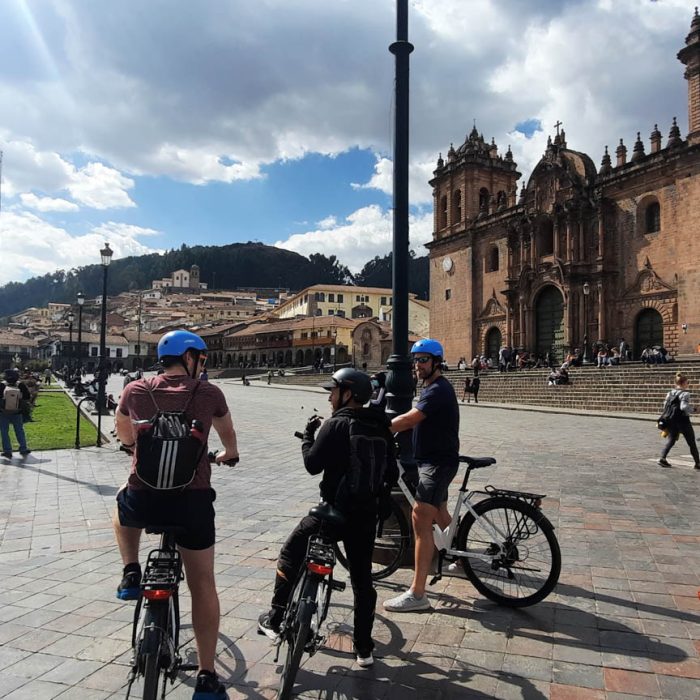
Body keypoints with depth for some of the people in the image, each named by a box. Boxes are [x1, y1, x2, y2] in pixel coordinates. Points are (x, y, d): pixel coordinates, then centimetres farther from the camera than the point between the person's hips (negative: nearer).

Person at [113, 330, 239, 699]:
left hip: (142, 502, 2)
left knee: (123, 501, 38)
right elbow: (228, 433, 21)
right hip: (192, 503, -1)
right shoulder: (209, 393, 0)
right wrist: (229, 454, 44)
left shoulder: (134, 390, 3)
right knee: (203, 585, 15)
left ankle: (131, 574, 26)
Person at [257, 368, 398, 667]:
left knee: (290, 555, 16)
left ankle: (275, 620, 22)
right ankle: (364, 648, 23)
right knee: (362, 579, 16)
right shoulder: (381, 428, 5)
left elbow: (313, 464, -13)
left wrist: (308, 434, 1)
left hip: (334, 511, -5)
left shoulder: (336, 424, -13)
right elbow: (391, 473, 10)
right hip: (366, 515, 5)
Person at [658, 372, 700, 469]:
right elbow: (684, 407, -24)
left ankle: (662, 458, -7)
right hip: (683, 421, -6)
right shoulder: (685, 393, -15)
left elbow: (665, 406, 7)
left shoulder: (670, 393, 5)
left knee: (670, 440, 9)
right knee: (692, 443, 9)